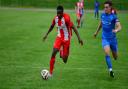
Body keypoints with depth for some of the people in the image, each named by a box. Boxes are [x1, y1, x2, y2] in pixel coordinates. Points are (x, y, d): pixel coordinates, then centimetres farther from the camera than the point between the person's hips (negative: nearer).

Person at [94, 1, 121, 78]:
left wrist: (116, 30, -48)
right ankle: (110, 69, -20)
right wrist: (97, 32, 30)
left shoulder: (114, 17, -14)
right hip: (105, 38, 2)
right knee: (107, 53, -24)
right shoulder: (103, 15, 0)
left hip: (113, 38, -2)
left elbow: (119, 27, -26)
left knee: (115, 56, 11)